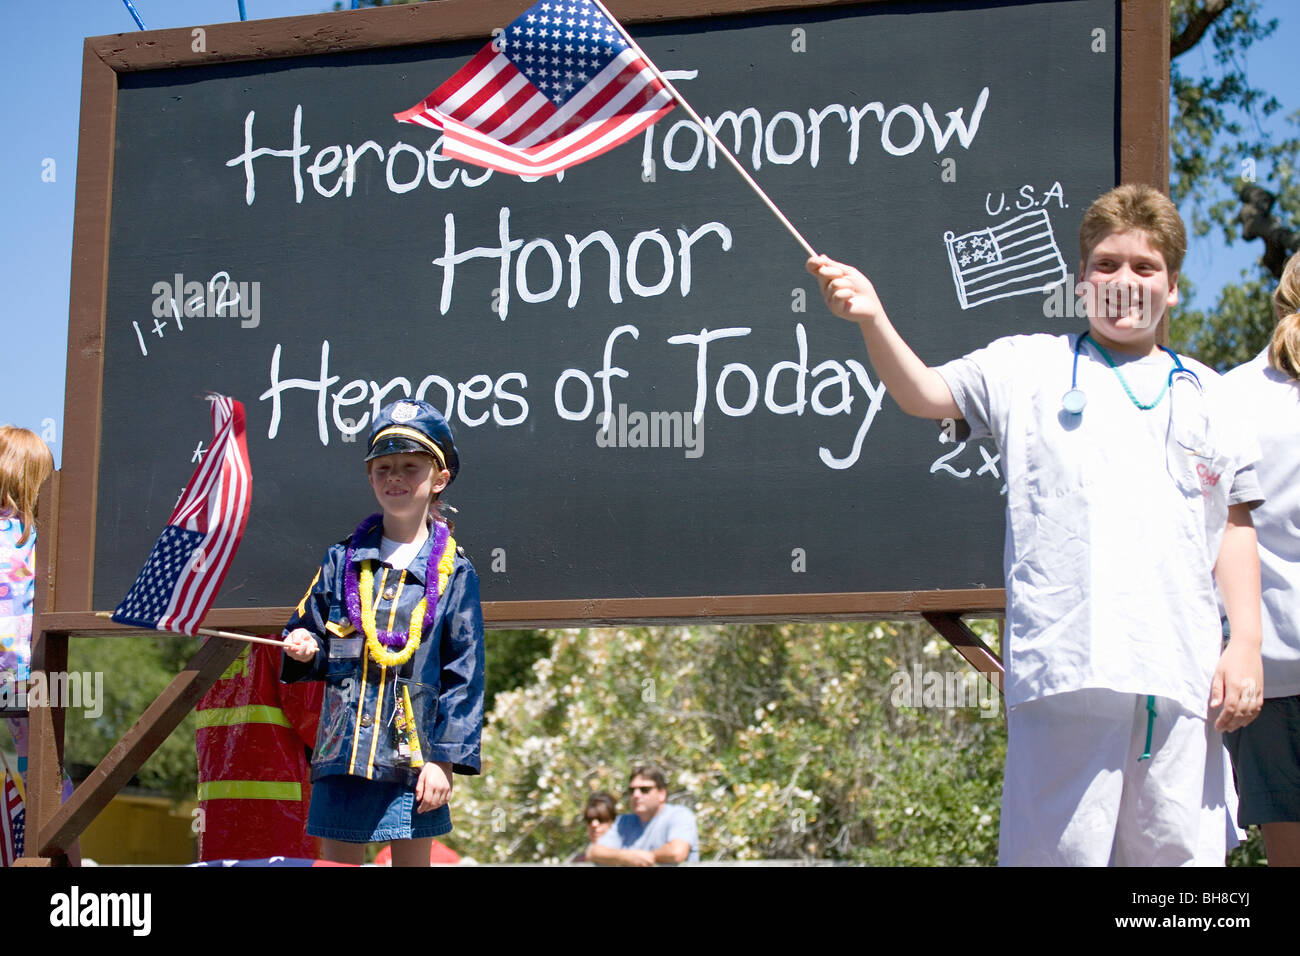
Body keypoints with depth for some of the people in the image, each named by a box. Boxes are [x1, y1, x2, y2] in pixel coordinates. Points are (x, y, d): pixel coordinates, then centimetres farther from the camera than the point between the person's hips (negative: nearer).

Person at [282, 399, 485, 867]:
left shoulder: (452, 573, 1)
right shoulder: (343, 562, 9)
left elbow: (464, 675, -1)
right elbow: (308, 630, 19)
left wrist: (444, 759, -8)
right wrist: (304, 650, -6)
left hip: (415, 755, -2)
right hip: (344, 750, 2)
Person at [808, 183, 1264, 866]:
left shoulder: (1200, 392, 18)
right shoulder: (1029, 367, 12)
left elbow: (1235, 524, 18)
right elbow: (925, 395, 0)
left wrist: (1247, 642, 9)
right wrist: (872, 318, -18)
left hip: (1181, 673, 3)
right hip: (1065, 664, -3)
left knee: (1175, 850, 3)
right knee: (1061, 848, -5)